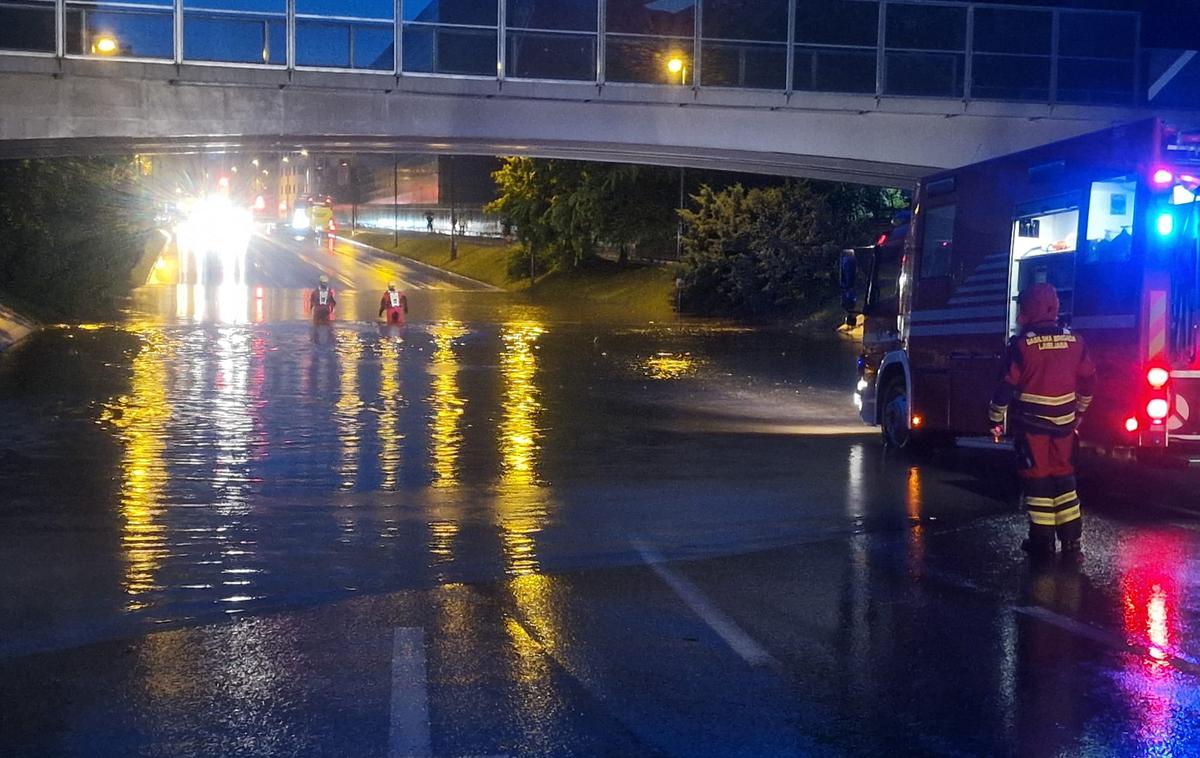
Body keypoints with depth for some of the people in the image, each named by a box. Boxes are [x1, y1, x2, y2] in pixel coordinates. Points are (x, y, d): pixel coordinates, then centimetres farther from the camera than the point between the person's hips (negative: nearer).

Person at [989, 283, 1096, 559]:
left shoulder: (1022, 345, -13)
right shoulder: (1074, 342, 2)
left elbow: (1007, 386, -12)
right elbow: (1088, 380, 11)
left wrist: (997, 419, -1)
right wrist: (1078, 411, 25)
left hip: (1031, 423, -4)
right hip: (1064, 423, 4)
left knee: (1037, 477, 3)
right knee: (1063, 475, 13)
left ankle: (1042, 539, 4)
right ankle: (1071, 538, 14)